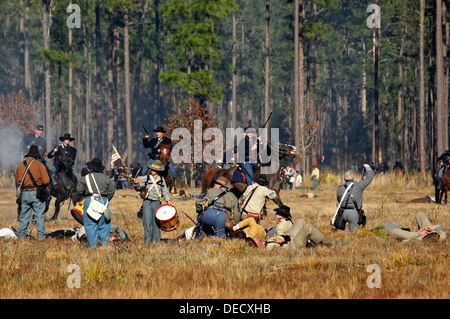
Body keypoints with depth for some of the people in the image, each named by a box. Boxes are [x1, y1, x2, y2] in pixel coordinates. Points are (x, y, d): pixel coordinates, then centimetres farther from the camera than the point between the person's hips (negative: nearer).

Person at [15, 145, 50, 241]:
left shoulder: (20, 165, 8)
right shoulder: (39, 165, -6)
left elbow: (17, 182, 14)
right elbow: (46, 180, -12)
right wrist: (43, 186, 7)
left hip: (24, 193, 4)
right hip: (36, 193, -4)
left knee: (24, 215, 12)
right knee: (40, 215, 1)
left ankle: (21, 235, 12)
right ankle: (41, 236, -1)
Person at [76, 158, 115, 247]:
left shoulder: (86, 178, 0)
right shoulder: (106, 178, 6)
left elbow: (79, 190, 1)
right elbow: (112, 190, 5)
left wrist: (85, 195, 20)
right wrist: (107, 199, 16)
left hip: (90, 200, -2)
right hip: (103, 201, 2)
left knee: (90, 224, 1)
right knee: (104, 223, 11)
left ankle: (93, 244, -2)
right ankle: (104, 242, 11)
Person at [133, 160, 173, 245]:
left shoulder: (161, 179, 12)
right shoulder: (146, 178, 6)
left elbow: (165, 191, 14)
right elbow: (139, 188, 1)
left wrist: (168, 200, 1)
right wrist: (137, 184, -20)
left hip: (157, 203, 1)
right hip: (147, 202, -1)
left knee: (156, 222, 1)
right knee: (147, 222, -7)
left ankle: (156, 240, 8)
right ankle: (147, 240, -2)